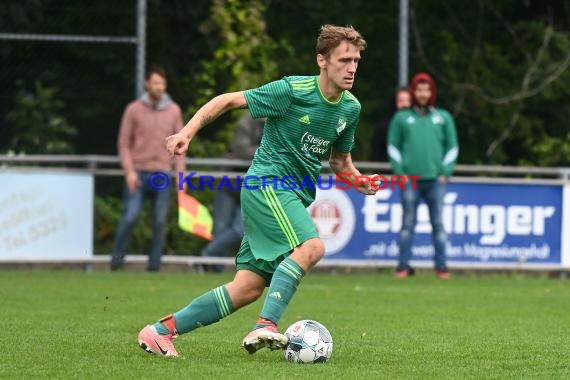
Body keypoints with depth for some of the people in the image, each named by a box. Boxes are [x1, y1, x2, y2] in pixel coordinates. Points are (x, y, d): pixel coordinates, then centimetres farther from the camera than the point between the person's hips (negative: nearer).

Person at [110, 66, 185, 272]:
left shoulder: (174, 111, 7)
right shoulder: (134, 110, 1)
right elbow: (123, 143, 2)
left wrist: (181, 173, 2)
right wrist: (129, 171, -9)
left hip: (162, 174, 2)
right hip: (138, 173, -2)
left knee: (160, 222, 0)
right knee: (130, 217, -10)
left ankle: (154, 265, 7)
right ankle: (116, 260, 3)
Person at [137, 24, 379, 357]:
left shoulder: (351, 108, 7)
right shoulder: (291, 91, -13)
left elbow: (339, 158, 22)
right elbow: (227, 101, -5)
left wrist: (357, 180, 1)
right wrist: (187, 133, -14)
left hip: (295, 197, 7)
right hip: (267, 183, -7)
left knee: (248, 288, 1)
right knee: (311, 246, -31)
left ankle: (161, 330, 9)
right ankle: (266, 326, -32)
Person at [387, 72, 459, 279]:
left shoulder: (443, 117, 11)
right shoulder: (401, 118, 8)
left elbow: (452, 147, 11)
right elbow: (393, 146, 7)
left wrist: (445, 172, 0)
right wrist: (400, 172, -3)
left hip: (435, 179, 1)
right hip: (409, 179, -1)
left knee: (438, 223, 1)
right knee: (408, 223, -1)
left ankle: (441, 266, 3)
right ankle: (403, 266, 1)